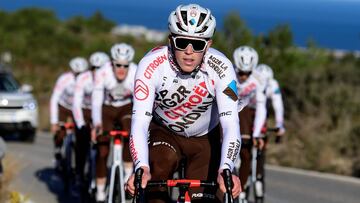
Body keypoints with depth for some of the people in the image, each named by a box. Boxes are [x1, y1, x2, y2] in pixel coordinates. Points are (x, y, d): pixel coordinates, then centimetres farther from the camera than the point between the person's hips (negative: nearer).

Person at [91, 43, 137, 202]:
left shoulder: (137, 74, -26)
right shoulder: (103, 73, -27)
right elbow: (96, 101, -31)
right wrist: (96, 124, -44)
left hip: (126, 108, 0)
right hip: (107, 110, 0)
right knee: (102, 152, -4)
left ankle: (129, 176, -21)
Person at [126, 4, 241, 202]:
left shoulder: (221, 68, -30)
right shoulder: (152, 65, -31)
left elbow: (231, 123, -37)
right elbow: (140, 123, -37)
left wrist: (225, 170, -53)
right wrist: (142, 169, -53)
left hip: (205, 137, 1)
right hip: (164, 132, -1)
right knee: (164, 161, -32)